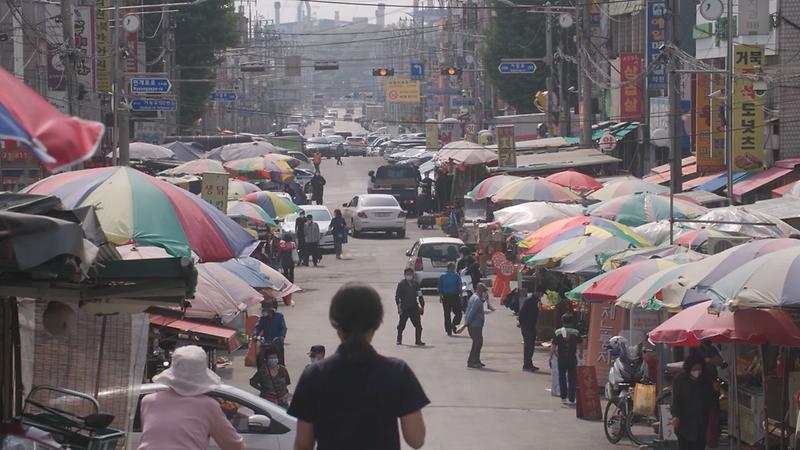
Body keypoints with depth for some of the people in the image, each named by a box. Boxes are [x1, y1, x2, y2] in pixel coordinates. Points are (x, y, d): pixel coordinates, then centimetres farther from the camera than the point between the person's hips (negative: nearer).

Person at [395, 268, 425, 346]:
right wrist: (399, 306, -10)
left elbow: (420, 296, 14)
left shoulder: (415, 284, 9)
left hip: (414, 308, 3)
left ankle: (418, 340, 4)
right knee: (401, 325, 4)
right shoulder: (401, 284, -1)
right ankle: (399, 340, 17)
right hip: (404, 309, -3)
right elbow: (397, 296, -2)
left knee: (418, 325, -3)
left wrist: (422, 306, 11)